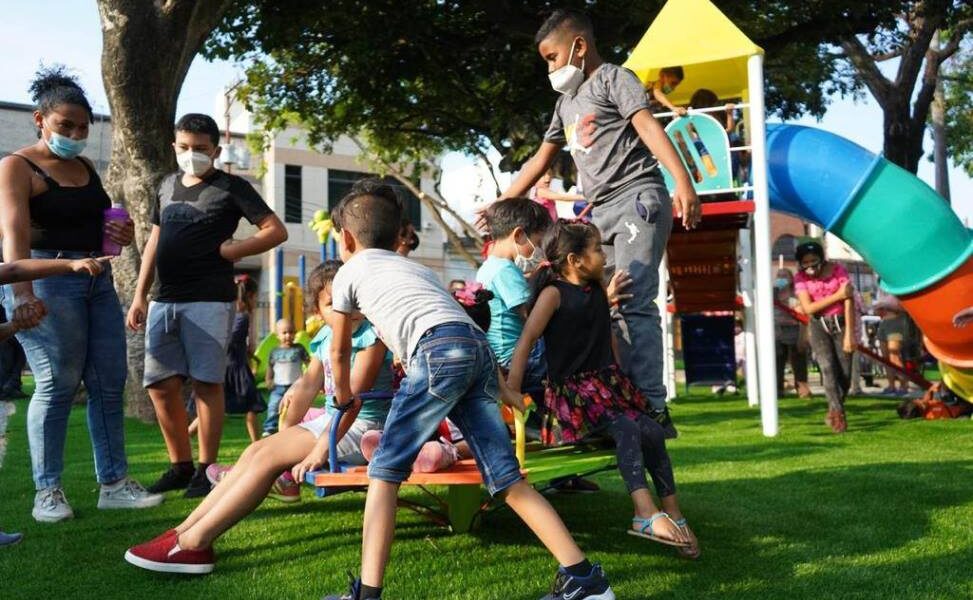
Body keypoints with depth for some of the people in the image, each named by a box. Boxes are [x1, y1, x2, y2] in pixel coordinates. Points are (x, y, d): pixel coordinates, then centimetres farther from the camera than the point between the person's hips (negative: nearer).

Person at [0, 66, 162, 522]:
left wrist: (122, 234, 5)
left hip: (98, 279, 7)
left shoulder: (86, 168, 16)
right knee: (58, 383, -8)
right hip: (46, 280, -7)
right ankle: (47, 492, 2)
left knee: (110, 383, 4)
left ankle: (114, 484, 10)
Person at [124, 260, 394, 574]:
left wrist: (321, 448, -24)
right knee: (257, 450, -4)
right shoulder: (325, 337, 12)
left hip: (361, 426, -8)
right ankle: (184, 530, -5)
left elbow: (353, 396, -21)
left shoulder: (371, 334, -14)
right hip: (332, 419, 8)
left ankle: (194, 542, -19)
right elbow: (309, 384, 16)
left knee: (268, 455, -18)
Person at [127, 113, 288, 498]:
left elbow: (276, 231, -4)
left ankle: (206, 469, 5)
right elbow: (154, 243, 21)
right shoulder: (167, 186, 17)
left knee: (206, 383, -4)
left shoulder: (231, 187, 1)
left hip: (209, 300, -6)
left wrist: (230, 251, -8)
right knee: (161, 384, 4)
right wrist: (139, 296, 15)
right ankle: (181, 466, 17)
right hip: (165, 300, 6)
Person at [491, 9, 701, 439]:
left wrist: (683, 181, -27)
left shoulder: (613, 78, 1)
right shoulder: (566, 102, 25)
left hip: (638, 200, -8)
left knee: (634, 303, -18)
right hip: (600, 213, 9)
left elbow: (648, 127, -14)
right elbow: (540, 160, 30)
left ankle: (653, 409, -19)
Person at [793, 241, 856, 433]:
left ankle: (833, 413, 16)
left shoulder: (838, 270, -8)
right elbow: (808, 308, -13)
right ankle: (838, 413, -22)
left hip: (841, 323, 0)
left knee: (845, 373, -3)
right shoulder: (800, 278, -4)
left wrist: (849, 333, -16)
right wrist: (837, 295, -17)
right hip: (819, 327, 0)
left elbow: (848, 301, -11)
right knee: (828, 367, -19)